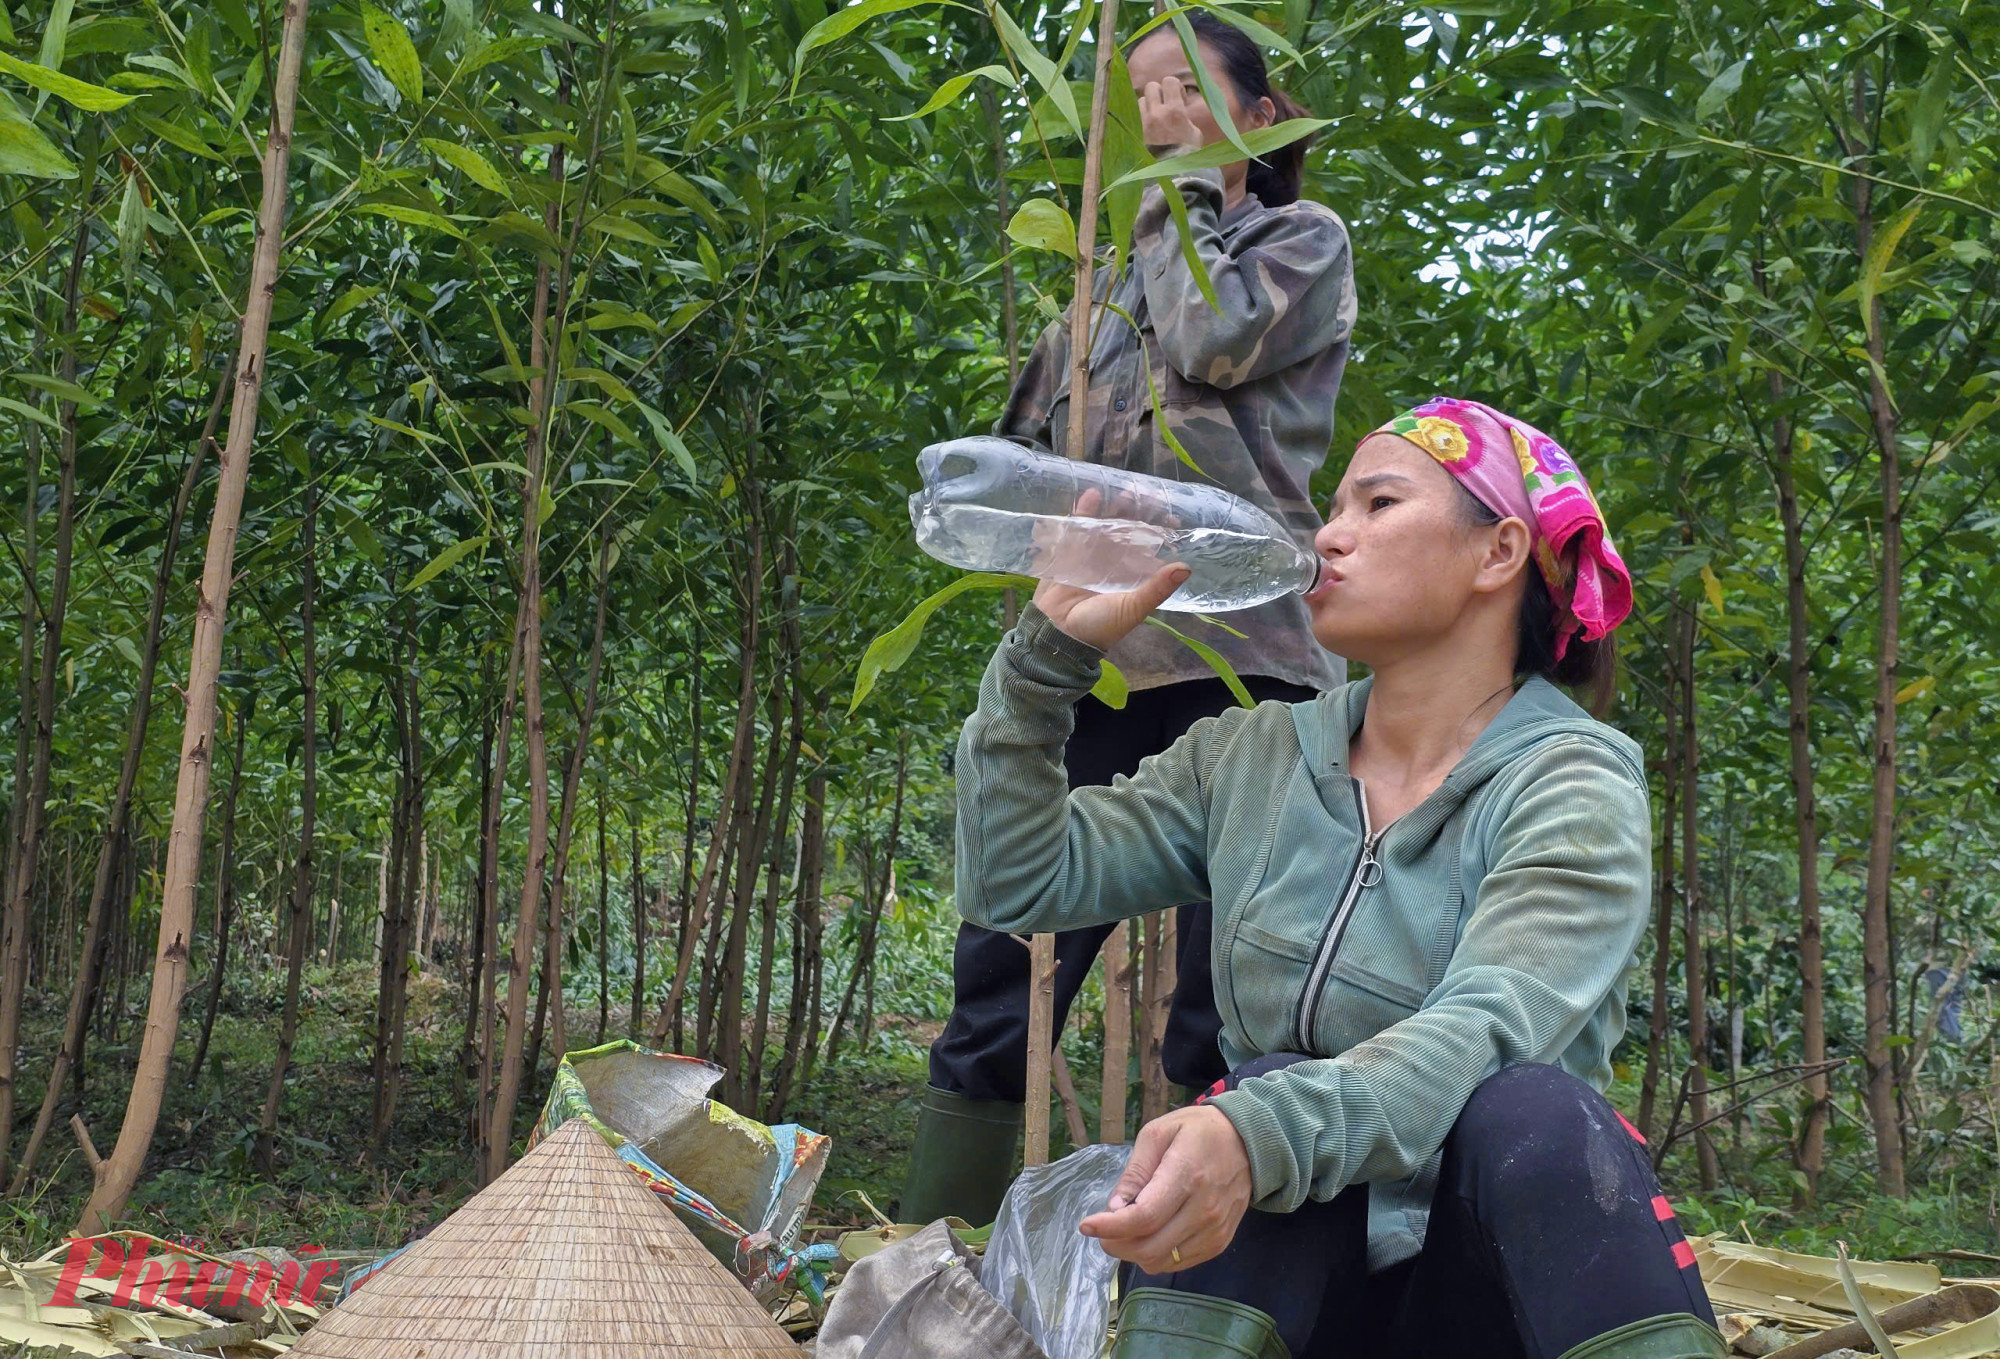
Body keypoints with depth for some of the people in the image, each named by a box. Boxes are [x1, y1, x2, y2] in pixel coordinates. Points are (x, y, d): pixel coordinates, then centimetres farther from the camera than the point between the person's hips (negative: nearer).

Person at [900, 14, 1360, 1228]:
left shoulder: (1305, 239, 12)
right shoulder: (1109, 276, 27)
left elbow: (1214, 340, -9)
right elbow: (1030, 449, 27)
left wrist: (1184, 196, 6)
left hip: (1239, 658, -5)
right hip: (1098, 658, 5)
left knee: (1227, 1014, -6)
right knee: (998, 983, -1)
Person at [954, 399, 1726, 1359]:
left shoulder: (1572, 790, -9)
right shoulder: (1249, 760, 7)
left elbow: (1481, 1031, -27)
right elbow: (1019, 883, 5)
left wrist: (1253, 1136, -46)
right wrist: (1050, 650, -4)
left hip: (1498, 1282, -3)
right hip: (1285, 1276, 3)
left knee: (1530, 1108, -33)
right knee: (1269, 1092, -28)